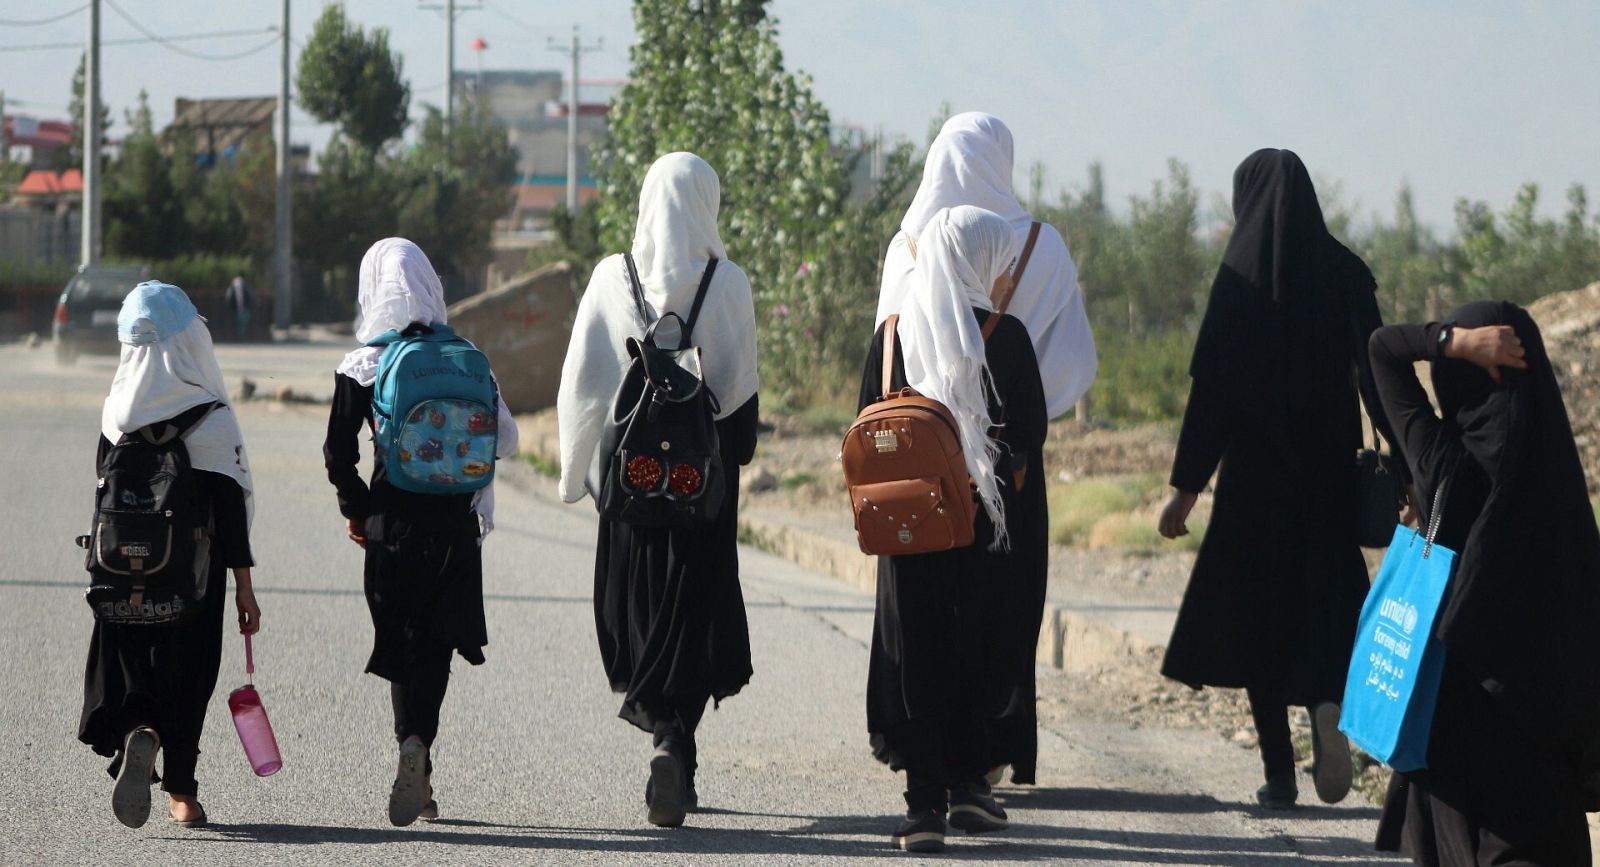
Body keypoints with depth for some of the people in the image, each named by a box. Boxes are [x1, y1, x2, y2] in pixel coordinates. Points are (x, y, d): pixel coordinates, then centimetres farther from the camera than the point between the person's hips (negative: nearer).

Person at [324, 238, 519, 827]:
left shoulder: (362, 368, -6)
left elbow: (339, 456, -9)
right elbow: (505, 439, 3)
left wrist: (357, 510, 7)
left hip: (392, 524, -1)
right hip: (455, 524, 1)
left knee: (402, 648, 11)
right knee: (435, 646, 8)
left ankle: (419, 777, 4)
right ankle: (417, 743, -16)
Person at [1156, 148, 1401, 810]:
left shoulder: (1242, 275, -6)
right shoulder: (1345, 272, 1)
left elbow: (1212, 385, -9)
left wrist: (1187, 487, -6)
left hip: (1257, 471, -2)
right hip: (1331, 470, 2)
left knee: (1259, 610, 8)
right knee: (1326, 598, 13)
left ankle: (1279, 774, 5)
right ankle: (1328, 703, -19)